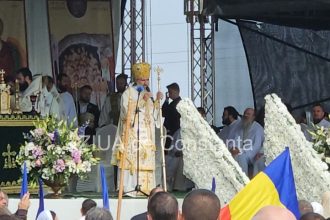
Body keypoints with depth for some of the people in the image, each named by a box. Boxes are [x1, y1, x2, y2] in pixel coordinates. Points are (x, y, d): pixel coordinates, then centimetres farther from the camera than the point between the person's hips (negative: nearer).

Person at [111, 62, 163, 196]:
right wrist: (142, 101, -19)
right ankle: (129, 188, -15)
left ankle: (144, 187, -1)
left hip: (146, 136, 6)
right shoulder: (128, 93, -1)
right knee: (131, 161, -13)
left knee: (145, 161, 0)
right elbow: (127, 112, -13)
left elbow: (153, 115, 15)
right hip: (131, 134, -6)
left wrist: (157, 101, 1)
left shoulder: (146, 94, 18)